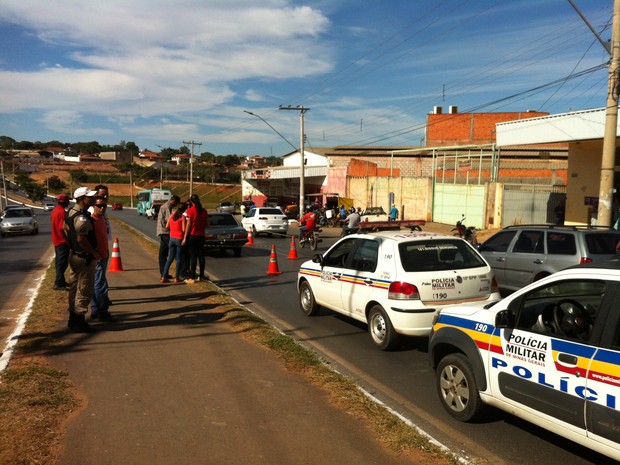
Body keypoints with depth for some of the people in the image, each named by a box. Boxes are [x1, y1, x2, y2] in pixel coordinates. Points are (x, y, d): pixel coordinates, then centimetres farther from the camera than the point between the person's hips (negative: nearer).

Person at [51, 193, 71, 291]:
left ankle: (60, 281, 27)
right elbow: (63, 227, -24)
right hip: (62, 241, -10)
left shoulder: (55, 210, 11)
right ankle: (59, 283, -4)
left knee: (59, 262, 17)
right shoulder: (62, 212, -19)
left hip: (56, 240, 10)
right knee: (62, 263, -5)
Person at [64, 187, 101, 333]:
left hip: (74, 254, 10)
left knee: (74, 287, 17)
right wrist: (94, 253, -16)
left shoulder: (71, 211, 8)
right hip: (84, 258, -10)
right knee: (85, 290, -1)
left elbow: (65, 229, 20)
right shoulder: (82, 217, -23)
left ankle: (73, 320, 28)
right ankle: (79, 322, 5)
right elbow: (81, 239, -28)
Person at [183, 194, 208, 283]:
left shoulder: (190, 210, -10)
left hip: (192, 236, -4)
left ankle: (192, 278, 0)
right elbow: (207, 223, 8)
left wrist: (185, 237, -8)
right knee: (201, 256, 11)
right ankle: (201, 276, 18)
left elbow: (188, 225, -12)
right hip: (201, 235, 4)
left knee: (193, 256, -2)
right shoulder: (204, 211, 2)